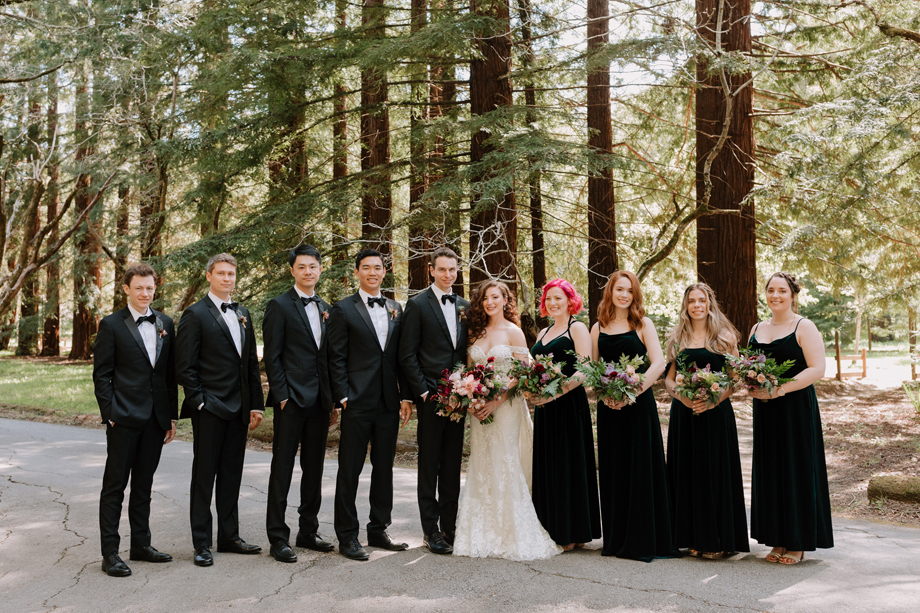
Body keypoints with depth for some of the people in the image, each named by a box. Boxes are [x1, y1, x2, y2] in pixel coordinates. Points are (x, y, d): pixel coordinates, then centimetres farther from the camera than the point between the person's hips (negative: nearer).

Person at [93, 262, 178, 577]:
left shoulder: (165, 324, 11)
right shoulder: (111, 325, -3)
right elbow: (101, 374, -4)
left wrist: (172, 415, 10)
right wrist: (110, 414, -11)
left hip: (155, 419, 5)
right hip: (124, 419, -5)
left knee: (143, 485, 14)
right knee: (115, 485, 0)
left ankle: (141, 544, 24)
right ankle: (110, 553, 5)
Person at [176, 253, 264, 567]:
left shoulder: (243, 314, 15)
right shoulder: (195, 314, -5)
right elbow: (185, 367, -8)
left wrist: (256, 404, 11)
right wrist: (199, 401, -13)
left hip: (238, 409, 6)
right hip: (209, 408, -6)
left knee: (232, 474, 12)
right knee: (204, 476, 1)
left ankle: (229, 537, 21)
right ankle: (201, 544, 9)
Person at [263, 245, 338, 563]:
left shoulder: (326, 308, 15)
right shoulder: (279, 306, -3)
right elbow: (272, 356, -7)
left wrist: (333, 400, 12)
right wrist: (282, 396, -13)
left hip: (320, 402, 6)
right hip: (292, 400, -6)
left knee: (314, 469, 12)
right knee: (282, 469, -1)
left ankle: (308, 531, 23)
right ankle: (278, 538, 6)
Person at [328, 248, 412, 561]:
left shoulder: (396, 309, 12)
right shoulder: (343, 309, -2)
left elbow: (401, 356, 13)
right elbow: (336, 358, -5)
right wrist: (344, 397, -12)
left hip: (389, 404, 5)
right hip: (358, 403, -5)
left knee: (384, 468, 12)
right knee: (350, 470, 1)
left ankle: (378, 530, 24)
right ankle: (347, 537, 10)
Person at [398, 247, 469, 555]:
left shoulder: (465, 307, 13)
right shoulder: (418, 304, -3)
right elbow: (407, 356, -6)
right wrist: (423, 392, -12)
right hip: (431, 398, -5)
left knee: (453, 466, 10)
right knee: (429, 466, 2)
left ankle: (450, 526, 19)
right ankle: (431, 530, 10)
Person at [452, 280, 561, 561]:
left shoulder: (513, 332, -3)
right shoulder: (476, 332, 11)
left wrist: (497, 400, -16)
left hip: (505, 407, -4)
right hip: (479, 408, 4)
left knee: (505, 466, -4)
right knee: (481, 468, 5)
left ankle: (512, 535, 6)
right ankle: (484, 535, 12)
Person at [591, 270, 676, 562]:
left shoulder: (643, 324, 1)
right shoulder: (598, 328, 10)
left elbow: (659, 363, -9)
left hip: (639, 404, -3)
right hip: (609, 407, 3)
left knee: (641, 468, -2)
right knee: (612, 471, 7)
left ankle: (643, 540, 6)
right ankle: (616, 540, 17)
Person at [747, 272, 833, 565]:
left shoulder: (804, 327, -5)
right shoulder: (757, 329, 14)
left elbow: (817, 369, -13)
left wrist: (778, 389, -20)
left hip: (796, 408, -6)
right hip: (765, 411, 6)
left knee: (796, 472, -1)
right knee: (770, 472, 7)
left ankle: (798, 543, 8)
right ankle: (779, 540, 16)